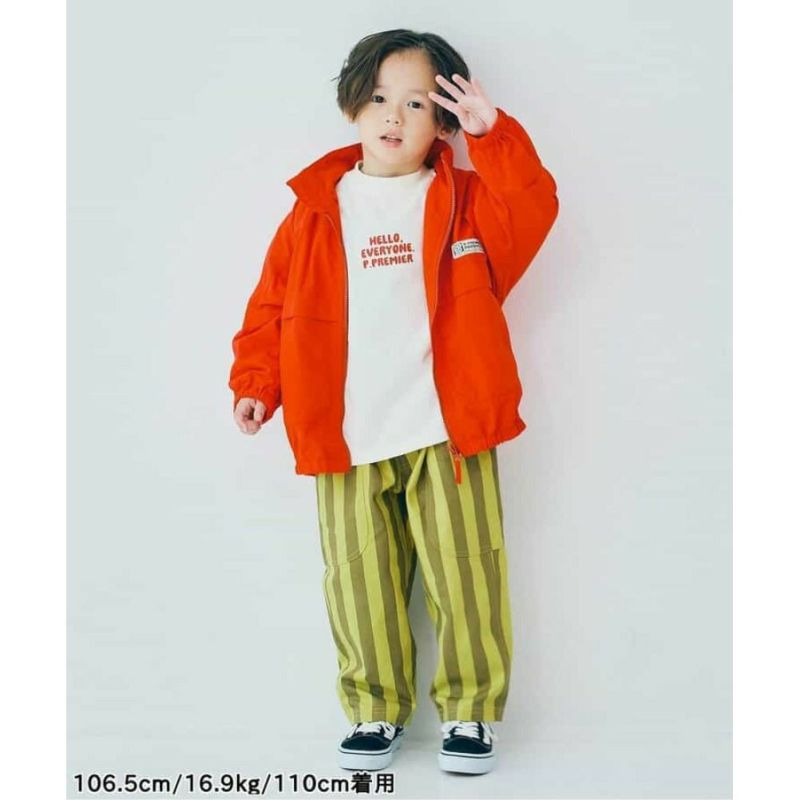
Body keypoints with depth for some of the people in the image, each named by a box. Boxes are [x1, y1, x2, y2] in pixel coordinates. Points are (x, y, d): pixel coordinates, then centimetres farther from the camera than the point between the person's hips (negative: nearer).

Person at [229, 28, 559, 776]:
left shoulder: (464, 200, 6)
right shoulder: (316, 209, 7)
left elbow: (533, 211, -13)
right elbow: (273, 302, 8)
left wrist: (494, 135, -20)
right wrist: (255, 381, 0)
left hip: (446, 430, -1)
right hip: (346, 438, 1)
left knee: (464, 576, 4)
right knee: (360, 581, 8)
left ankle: (469, 709, 20)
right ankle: (375, 709, 24)